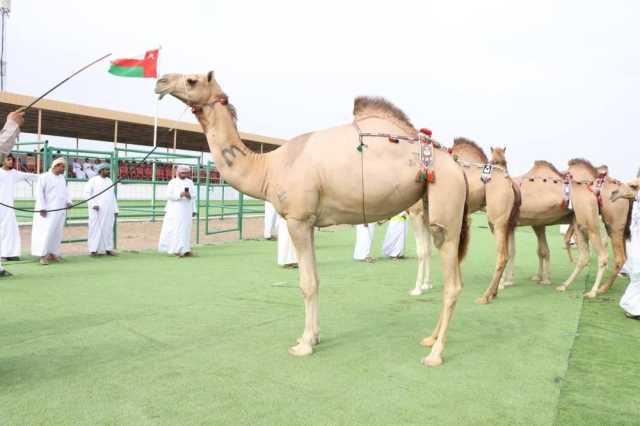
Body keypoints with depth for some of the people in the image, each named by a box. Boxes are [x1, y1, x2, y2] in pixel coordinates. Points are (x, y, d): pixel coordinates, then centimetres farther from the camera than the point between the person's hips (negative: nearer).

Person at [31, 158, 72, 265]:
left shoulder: (62, 178, 15)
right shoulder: (44, 177, -5)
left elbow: (66, 191, 17)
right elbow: (39, 192, -9)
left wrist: (68, 201, -2)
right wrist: (42, 207, -16)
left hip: (60, 210, 6)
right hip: (47, 210, -6)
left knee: (57, 232, 8)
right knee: (46, 231, -10)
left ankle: (52, 253, 17)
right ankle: (43, 255, -5)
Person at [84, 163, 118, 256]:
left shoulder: (109, 181, 15)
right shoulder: (93, 180, -1)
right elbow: (86, 193, -5)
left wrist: (115, 209, 13)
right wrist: (93, 204, -15)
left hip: (109, 211, 5)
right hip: (97, 210, -5)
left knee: (108, 229, 5)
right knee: (96, 228, -4)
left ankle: (108, 248, 10)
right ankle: (94, 249, 0)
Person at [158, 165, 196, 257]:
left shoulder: (190, 182, 12)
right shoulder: (172, 182, 1)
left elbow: (193, 196, 12)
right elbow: (169, 195, -8)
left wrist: (189, 195, -9)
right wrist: (180, 195, -19)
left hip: (186, 210, 3)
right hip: (175, 210, -3)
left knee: (185, 229, 3)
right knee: (174, 229, -6)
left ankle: (185, 249, 6)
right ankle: (176, 249, -2)